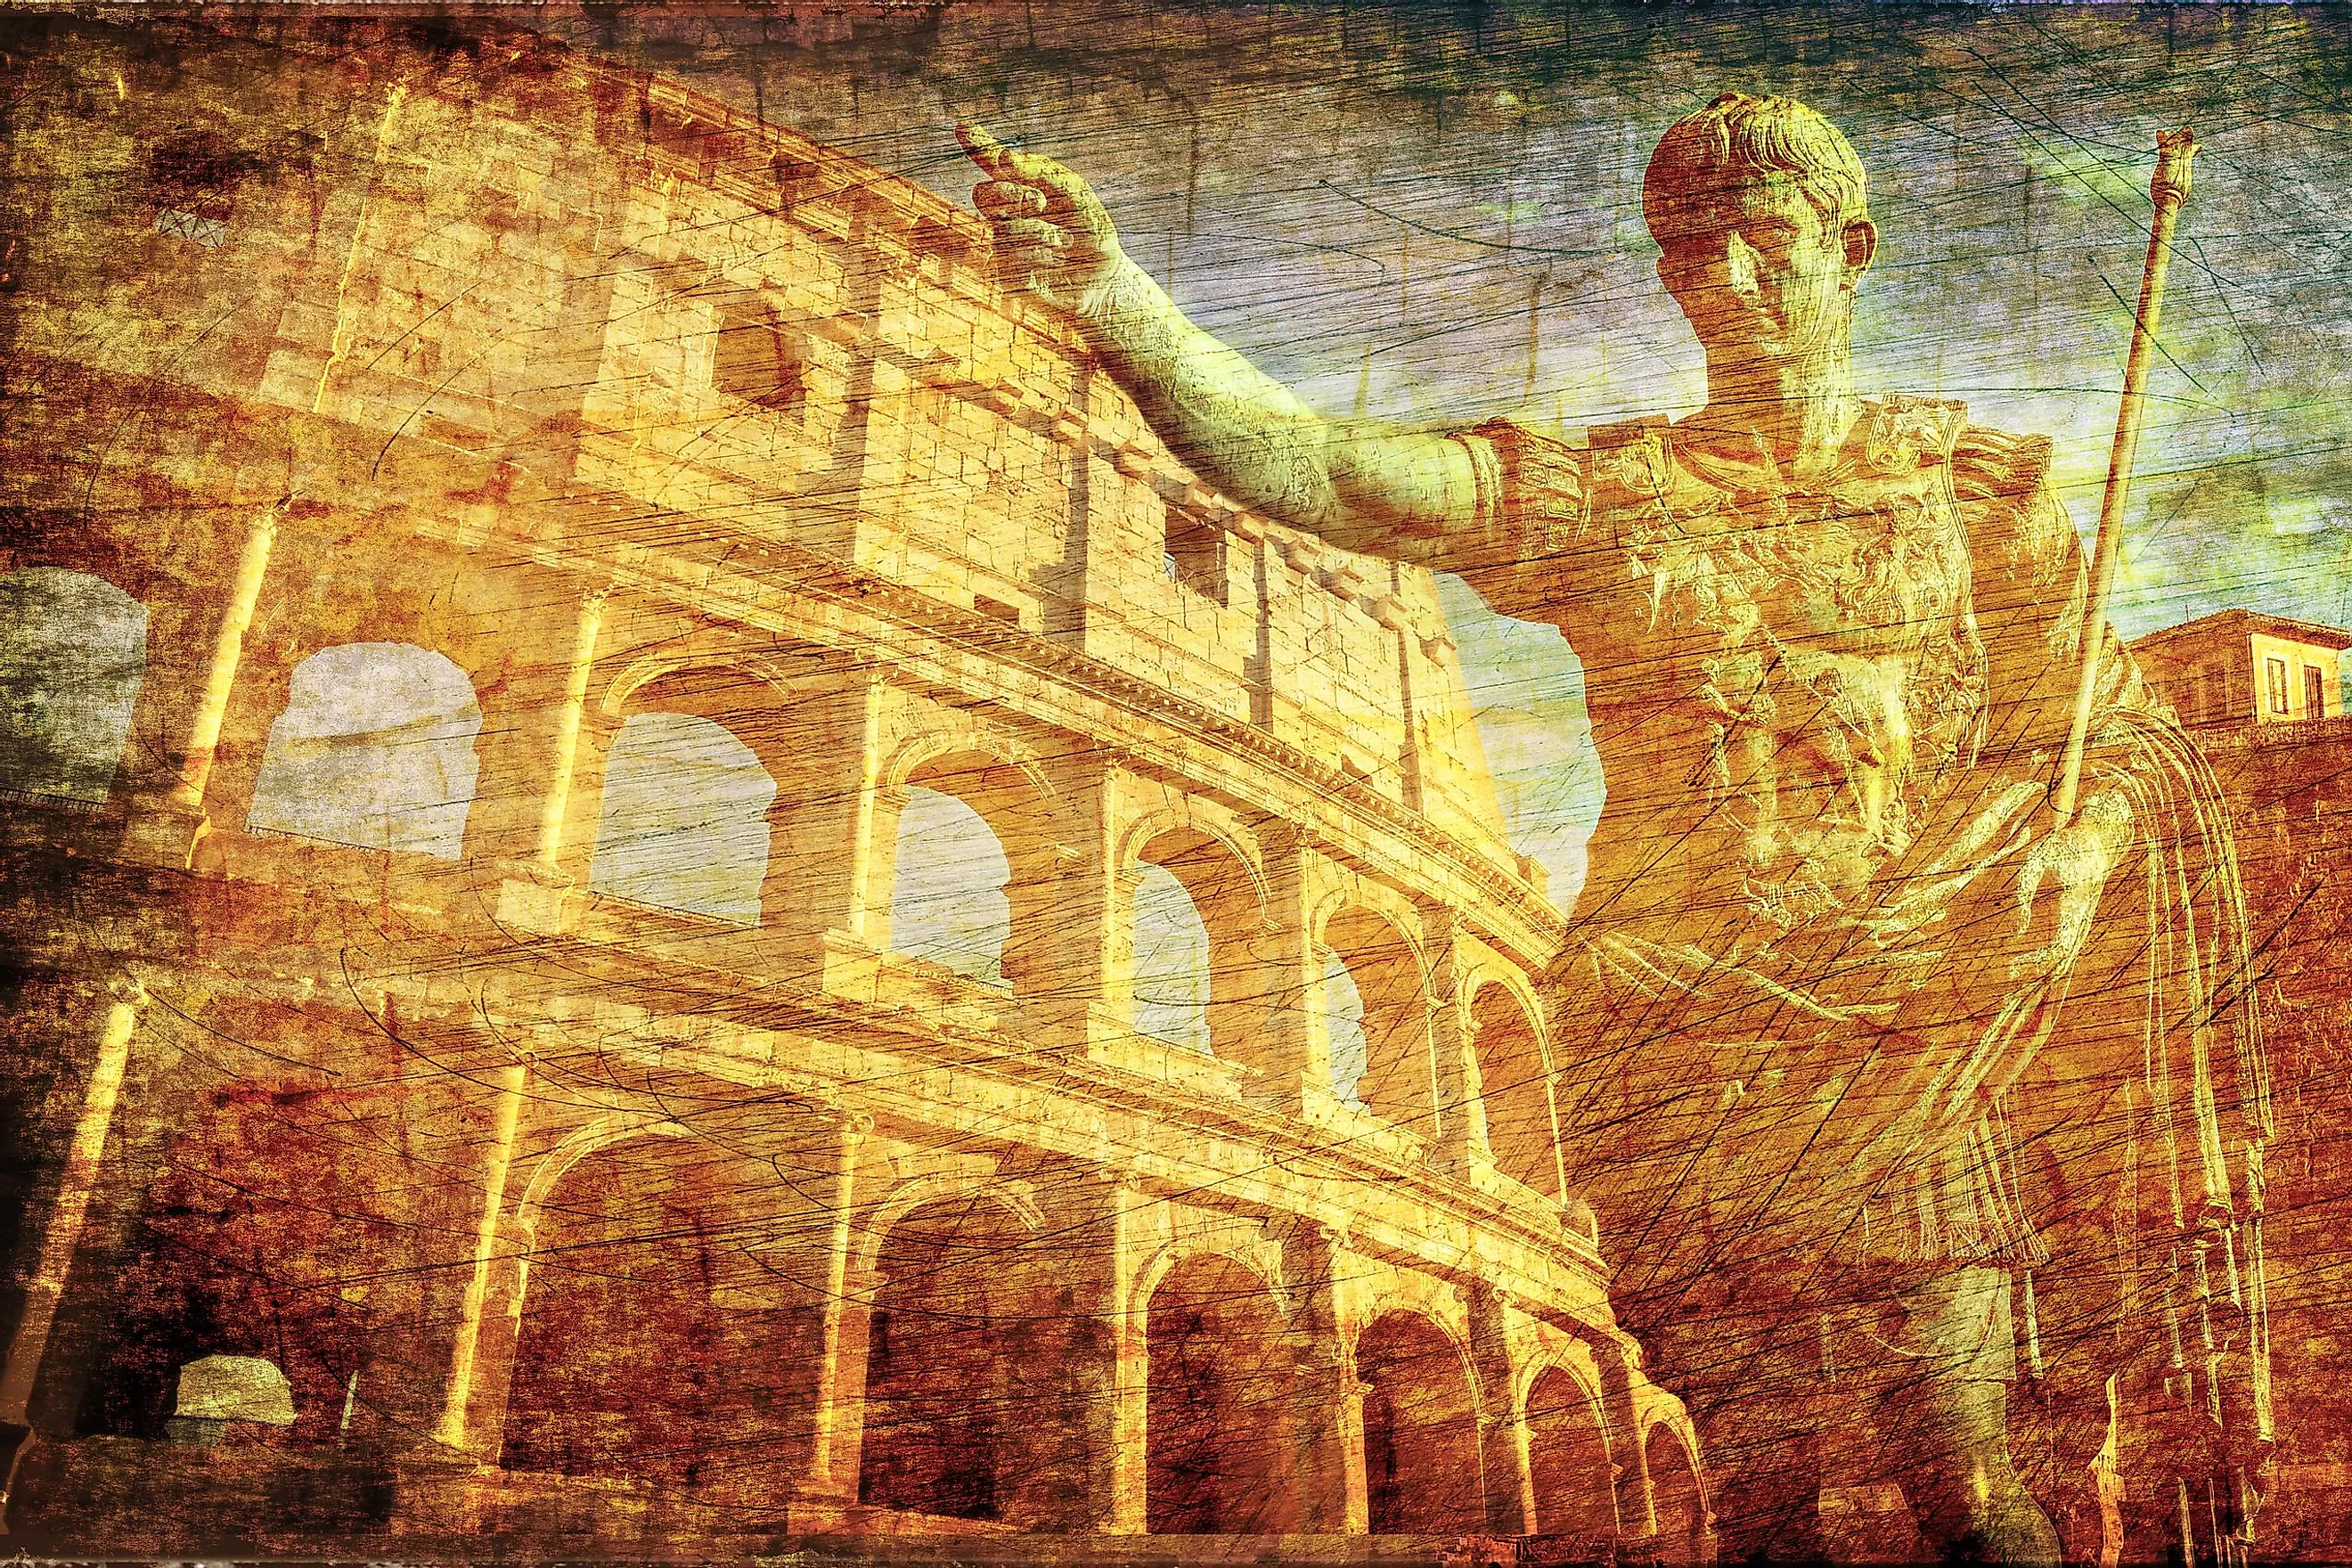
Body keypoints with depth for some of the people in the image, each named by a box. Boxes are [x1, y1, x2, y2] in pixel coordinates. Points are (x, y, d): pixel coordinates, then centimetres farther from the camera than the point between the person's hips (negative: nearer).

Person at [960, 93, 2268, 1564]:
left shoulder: (1975, 479, 11)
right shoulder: (1597, 492, 8)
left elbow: (2109, 726, 12)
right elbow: (1303, 464, -5)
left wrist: (2074, 849, -12)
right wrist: (1113, 292, -19)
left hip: (1905, 1034, 0)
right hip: (1672, 1030, 0)